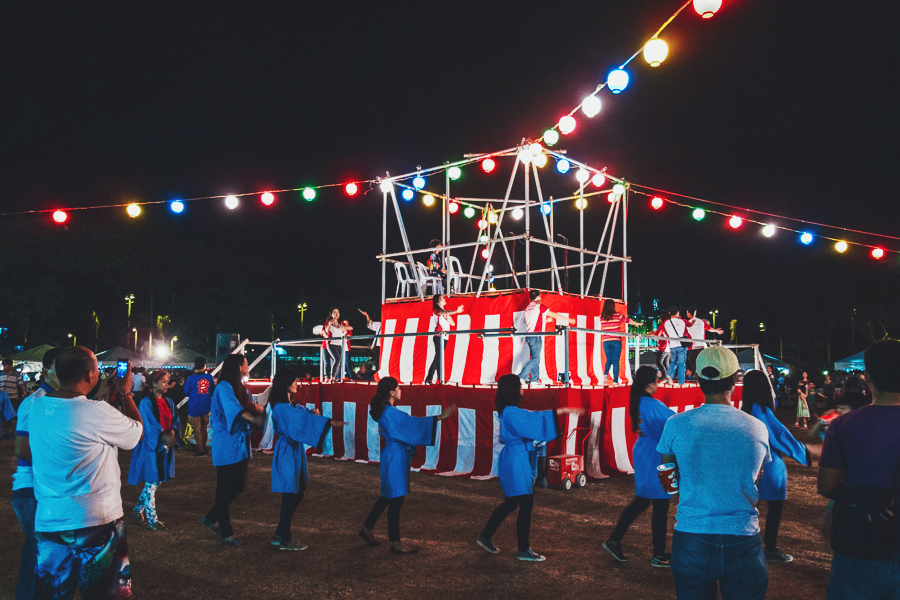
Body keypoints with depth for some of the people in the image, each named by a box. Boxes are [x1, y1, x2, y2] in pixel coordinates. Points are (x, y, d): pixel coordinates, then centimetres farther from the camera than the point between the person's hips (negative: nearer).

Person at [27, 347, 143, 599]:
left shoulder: (37, 407, 0)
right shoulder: (98, 413, -20)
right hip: (96, 522, -6)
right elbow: (138, 431, -3)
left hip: (48, 523, 6)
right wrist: (126, 393, 8)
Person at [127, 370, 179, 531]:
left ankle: (138, 511, 29)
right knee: (152, 484, -2)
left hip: (166, 446, 7)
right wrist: (163, 437, -22)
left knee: (157, 482, 13)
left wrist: (172, 432, -11)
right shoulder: (146, 403, -11)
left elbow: (175, 421, 8)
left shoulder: (169, 402, 10)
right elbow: (149, 425, -15)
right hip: (151, 446, -7)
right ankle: (152, 520, 6)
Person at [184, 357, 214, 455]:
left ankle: (200, 450, 8)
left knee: (197, 430, 4)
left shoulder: (191, 379, -15)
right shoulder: (209, 377, -4)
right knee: (204, 429, 17)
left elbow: (186, 392, -1)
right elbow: (212, 392, 8)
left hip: (194, 408, -4)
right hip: (205, 407, 4)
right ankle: (203, 447, 28)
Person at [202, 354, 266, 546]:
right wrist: (253, 418, -45)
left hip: (240, 443, 9)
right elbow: (232, 407, -31)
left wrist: (257, 408, -13)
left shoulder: (240, 388, 15)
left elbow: (250, 405, 10)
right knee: (226, 489, -1)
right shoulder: (224, 388, -15)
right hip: (227, 444, -9)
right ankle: (226, 534, 7)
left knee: (238, 485, 13)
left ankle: (211, 518, 30)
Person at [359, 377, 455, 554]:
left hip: (393, 456, 10)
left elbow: (407, 424, 17)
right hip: (395, 458, -10)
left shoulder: (385, 410, 10)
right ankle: (395, 543, 8)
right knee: (395, 501, -1)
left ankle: (367, 529, 34)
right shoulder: (390, 412, -21)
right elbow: (414, 423, -24)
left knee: (388, 496, 22)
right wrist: (439, 417, -22)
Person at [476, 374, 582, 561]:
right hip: (516, 461, -10)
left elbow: (531, 422, 21)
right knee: (526, 504, -2)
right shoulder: (511, 412, -19)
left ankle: (486, 536, 28)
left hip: (513, 459, 10)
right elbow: (536, 419, -25)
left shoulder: (510, 411, 11)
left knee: (511, 503, 19)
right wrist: (563, 410, -21)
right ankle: (523, 550, 8)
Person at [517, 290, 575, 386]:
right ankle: (522, 376, -15)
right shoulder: (540, 307, -6)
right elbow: (555, 315, 1)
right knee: (535, 359, -7)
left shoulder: (528, 308, 15)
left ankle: (534, 379, 12)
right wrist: (569, 320, 11)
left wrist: (546, 320, 32)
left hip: (529, 335, 8)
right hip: (536, 336, -8)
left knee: (534, 358, 12)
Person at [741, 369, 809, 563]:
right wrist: (804, 453, -6)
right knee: (776, 507, 4)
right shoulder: (761, 411, -20)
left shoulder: (745, 409, 2)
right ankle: (770, 549, 10)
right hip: (769, 466, -7)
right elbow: (781, 435, -16)